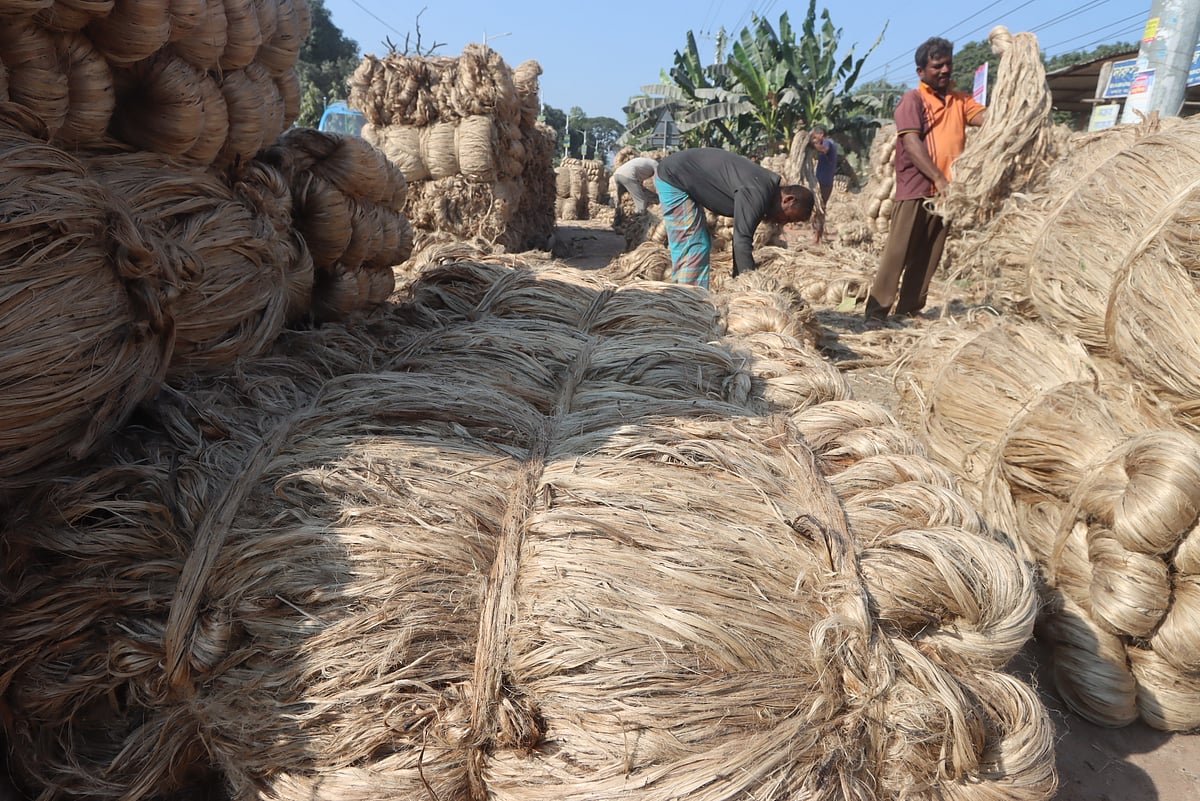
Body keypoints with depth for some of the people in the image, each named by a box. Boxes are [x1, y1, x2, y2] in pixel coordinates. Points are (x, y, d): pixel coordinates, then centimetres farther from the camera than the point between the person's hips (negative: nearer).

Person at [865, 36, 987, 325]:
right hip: (915, 189, -6)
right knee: (897, 252, -8)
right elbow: (912, 143, -12)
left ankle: (909, 313, 13)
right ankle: (876, 313, -6)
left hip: (945, 190, 6)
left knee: (927, 258, 7)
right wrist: (938, 178, -20)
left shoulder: (959, 100, 17)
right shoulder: (913, 99, -1)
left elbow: (989, 117, 2)